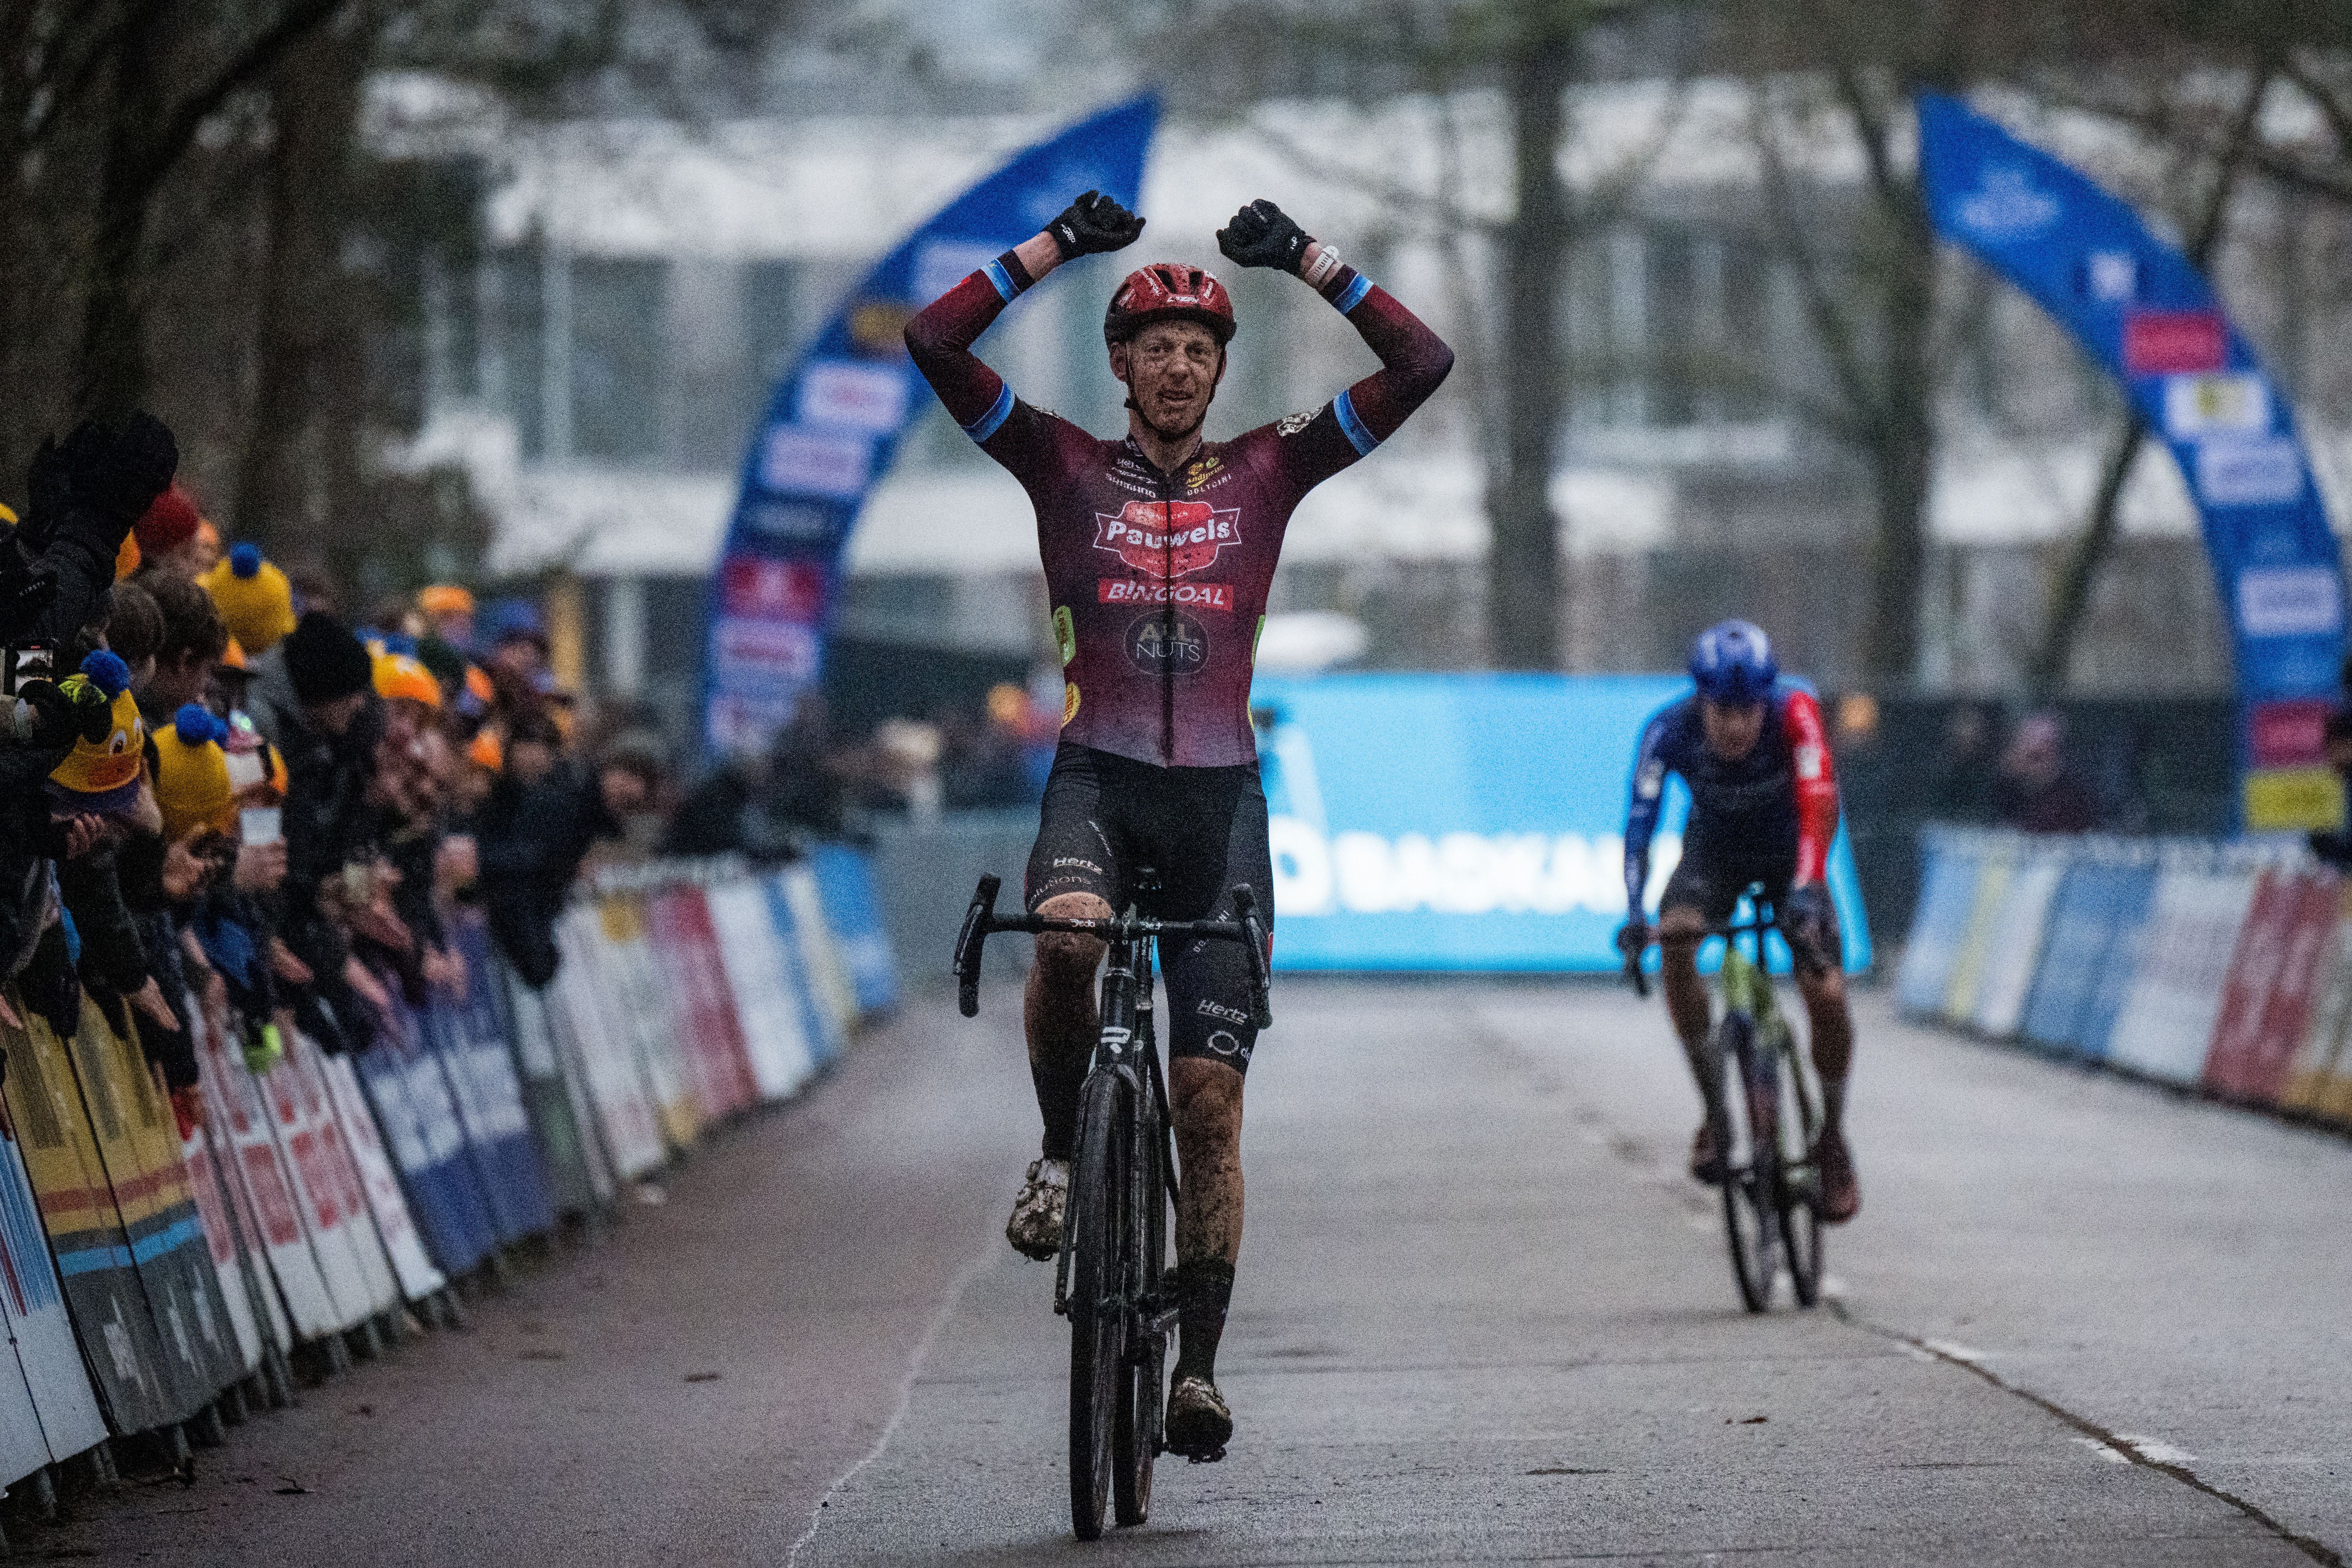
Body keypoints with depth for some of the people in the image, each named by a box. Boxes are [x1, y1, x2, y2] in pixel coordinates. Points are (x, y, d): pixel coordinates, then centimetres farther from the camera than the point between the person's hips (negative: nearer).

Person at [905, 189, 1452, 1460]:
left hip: (1220, 796, 1)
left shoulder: (1265, 472, 9)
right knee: (1067, 938, -36)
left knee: (1210, 1097, -3)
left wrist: (1307, 260, -2)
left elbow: (1421, 366, 2)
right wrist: (1057, 247, -6)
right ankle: (1062, 1152, -8)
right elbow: (934, 344, -4)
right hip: (1096, 777, -1)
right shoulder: (1066, 467, 7)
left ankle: (1199, 1366, 4)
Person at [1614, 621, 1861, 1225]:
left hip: (1788, 848, -1)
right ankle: (1715, 1110, -15)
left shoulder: (1795, 713, -33)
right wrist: (1634, 913, -47)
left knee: (1825, 993, -17)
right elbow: (1640, 820, -34)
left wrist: (1807, 886, -58)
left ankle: (1833, 1138, 9)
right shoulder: (1670, 729, -30)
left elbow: (1820, 799, -44)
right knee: (1676, 940, -30)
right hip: (1714, 848, 1)